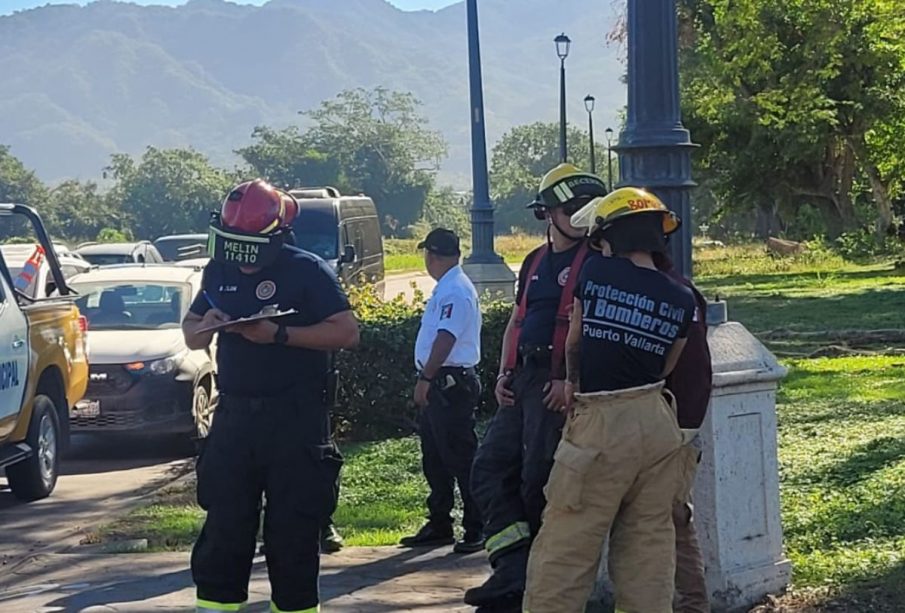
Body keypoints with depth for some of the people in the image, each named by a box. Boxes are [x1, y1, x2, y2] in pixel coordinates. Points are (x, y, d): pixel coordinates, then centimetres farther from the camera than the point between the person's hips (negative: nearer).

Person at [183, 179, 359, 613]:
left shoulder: (307, 271, -7)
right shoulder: (219, 272, 10)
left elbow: (347, 332, -14)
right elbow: (190, 333, 20)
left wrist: (279, 335, -22)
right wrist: (206, 327, -5)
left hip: (296, 419, -5)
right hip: (234, 417, 5)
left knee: (292, 528, 0)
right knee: (224, 524, 6)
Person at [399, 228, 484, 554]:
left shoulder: (455, 291, -16)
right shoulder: (447, 288, 16)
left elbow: (446, 338, -25)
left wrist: (425, 378, -27)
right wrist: (426, 379, 18)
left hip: (451, 383, -11)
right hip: (438, 385, 11)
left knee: (459, 458, -7)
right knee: (434, 459, 15)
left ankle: (476, 529, -4)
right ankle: (439, 525, 23)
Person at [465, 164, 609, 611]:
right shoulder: (535, 262, 18)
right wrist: (504, 371, 12)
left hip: (559, 386, -8)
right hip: (523, 382, 8)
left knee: (539, 480, -6)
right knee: (490, 467, 1)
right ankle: (513, 571, -2)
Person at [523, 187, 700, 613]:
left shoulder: (596, 272, -4)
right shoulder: (681, 301, 4)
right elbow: (665, 369, 13)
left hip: (602, 427, -4)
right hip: (658, 424, 4)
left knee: (566, 546, -1)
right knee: (649, 545, 11)